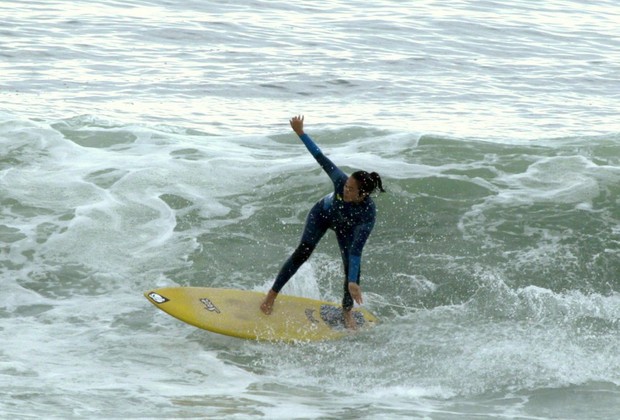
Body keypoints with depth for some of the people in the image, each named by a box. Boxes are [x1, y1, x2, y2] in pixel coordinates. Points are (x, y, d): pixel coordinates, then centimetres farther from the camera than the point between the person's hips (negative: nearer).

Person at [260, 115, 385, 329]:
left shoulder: (368, 214, -43)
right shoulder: (340, 180, -41)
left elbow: (356, 250, -46)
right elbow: (321, 158, -28)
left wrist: (353, 282, -52)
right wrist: (300, 133, -26)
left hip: (346, 227, -1)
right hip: (322, 214, 1)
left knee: (351, 267, -8)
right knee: (302, 254, -11)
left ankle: (347, 311, 19)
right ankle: (272, 294, 1)